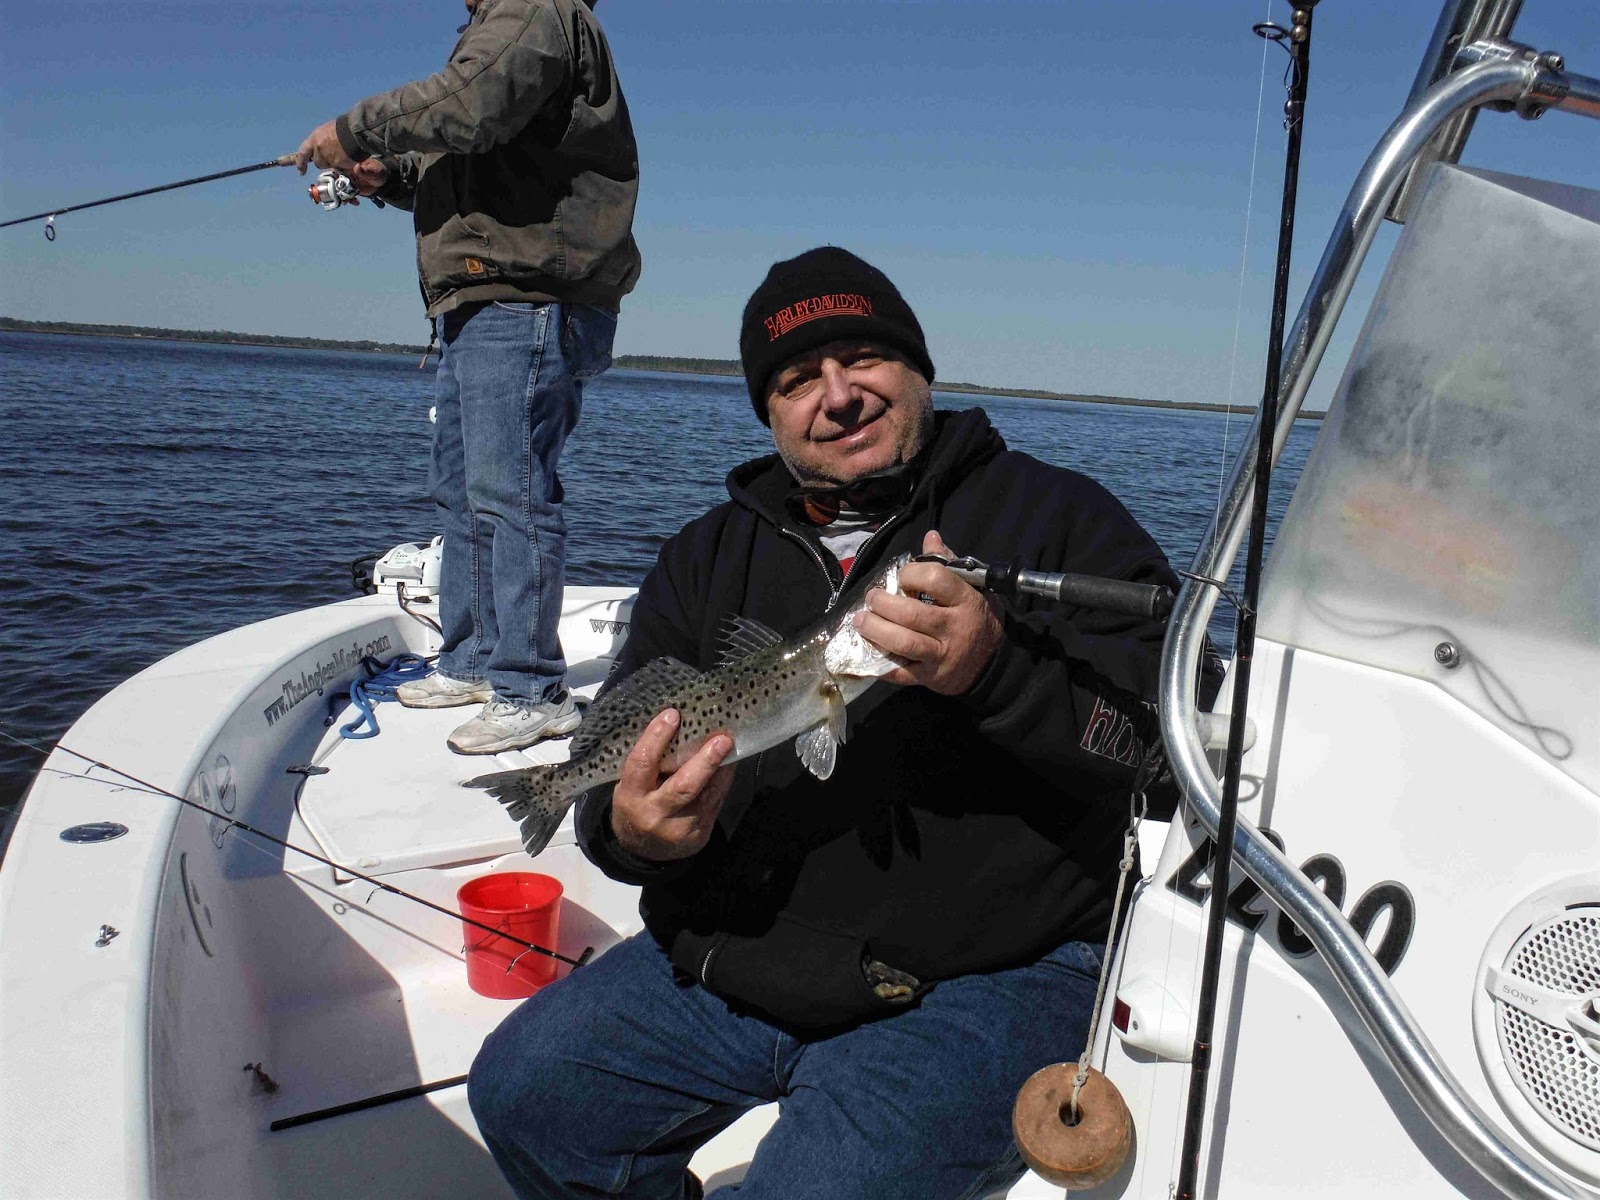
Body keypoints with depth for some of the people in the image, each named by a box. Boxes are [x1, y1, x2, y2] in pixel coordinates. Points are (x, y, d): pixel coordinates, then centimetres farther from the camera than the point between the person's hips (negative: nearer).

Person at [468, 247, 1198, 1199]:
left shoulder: (1060, 518, -1)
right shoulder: (711, 557, 12)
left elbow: (1165, 741, -11)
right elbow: (613, 759, 10)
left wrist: (998, 671, -29)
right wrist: (630, 829, -14)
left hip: (988, 982, -4)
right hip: (732, 967, 5)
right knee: (522, 1089, -2)